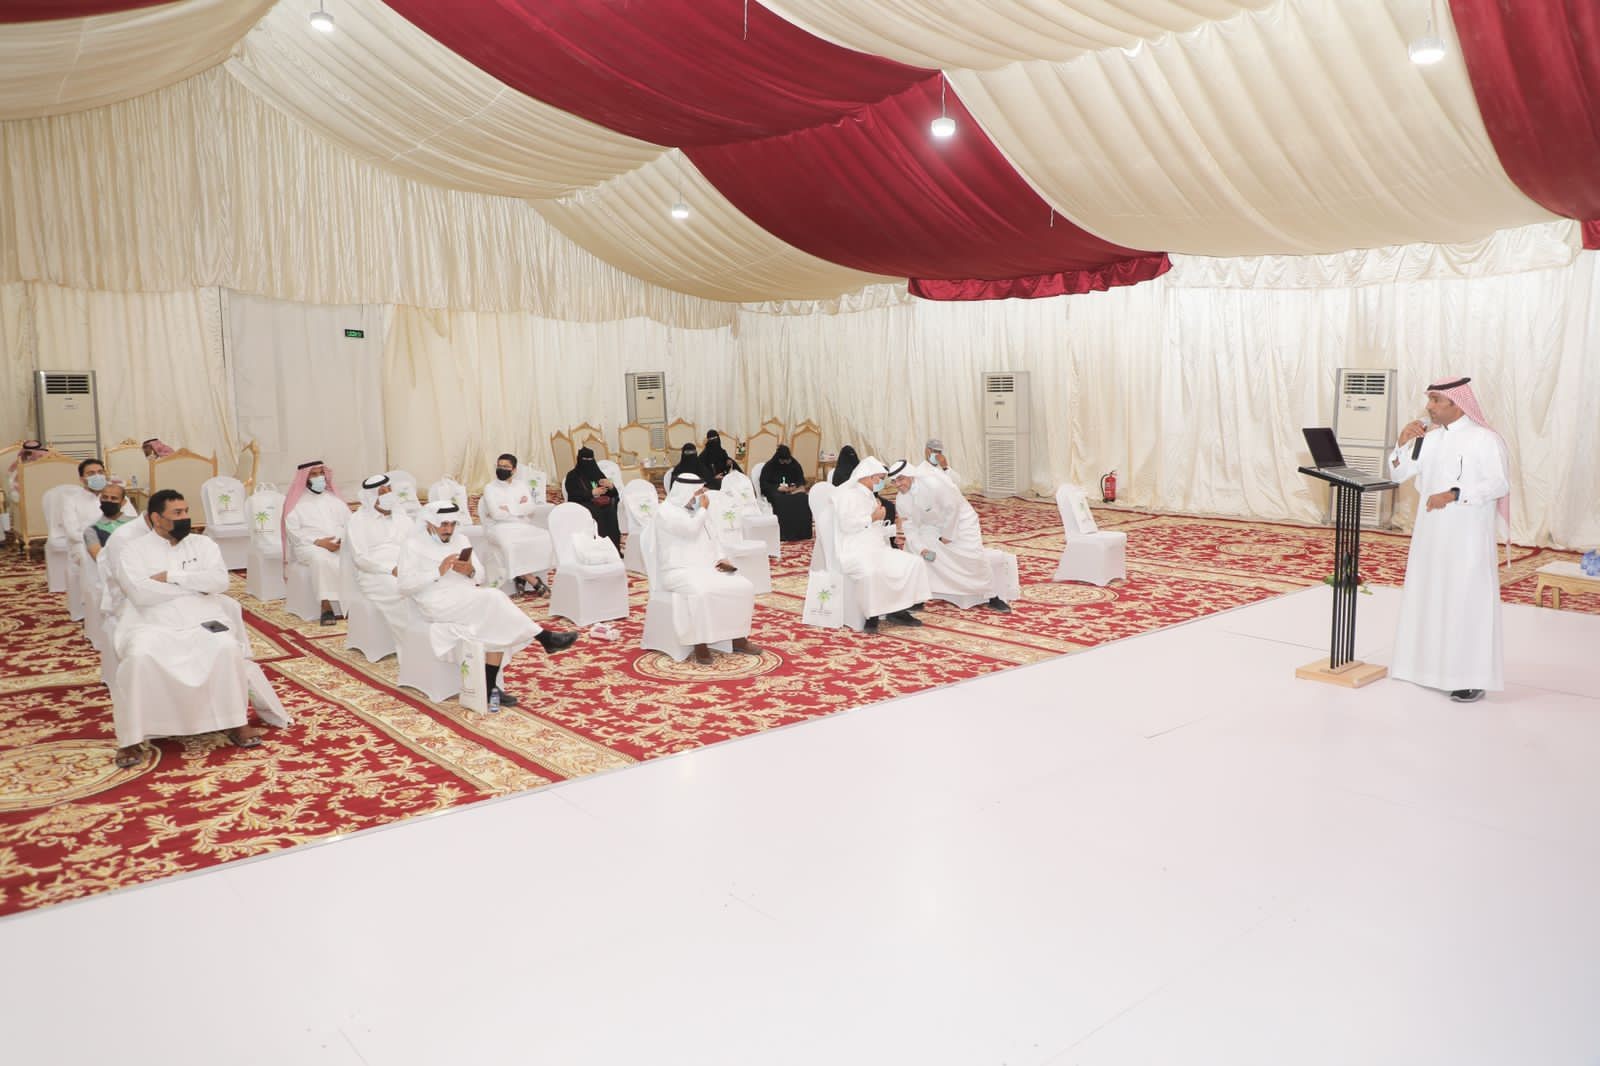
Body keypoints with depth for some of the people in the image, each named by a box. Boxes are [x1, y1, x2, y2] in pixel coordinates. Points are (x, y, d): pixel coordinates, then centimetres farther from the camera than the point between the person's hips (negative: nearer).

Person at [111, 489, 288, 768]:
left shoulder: (202, 543, 15)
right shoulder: (134, 549, 8)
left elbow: (220, 581, -2)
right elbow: (140, 593, -9)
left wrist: (171, 576, -7)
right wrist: (196, 585, -3)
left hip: (201, 620, 2)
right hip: (154, 624, -1)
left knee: (227, 648, -30)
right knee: (138, 658, -33)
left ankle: (237, 724, -17)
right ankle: (130, 739, -21)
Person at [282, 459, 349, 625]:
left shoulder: (334, 499, 20)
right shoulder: (296, 502, 8)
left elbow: (350, 523, 13)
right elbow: (293, 532, -3)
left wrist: (344, 540, -9)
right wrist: (318, 542, -17)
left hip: (340, 545, 3)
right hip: (309, 546, -3)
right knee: (321, 558, -39)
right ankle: (326, 607, -36)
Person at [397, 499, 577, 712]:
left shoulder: (460, 540, 18)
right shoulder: (413, 545, 2)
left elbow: (480, 575, 13)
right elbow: (405, 586, -9)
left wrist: (470, 571, -11)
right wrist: (438, 571, -18)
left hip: (470, 602, 6)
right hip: (439, 604, -6)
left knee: (497, 622, -24)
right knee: (493, 597, -29)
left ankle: (490, 687, -21)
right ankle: (545, 638, -24)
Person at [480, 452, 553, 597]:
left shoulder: (522, 485, 17)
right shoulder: (490, 488, 7)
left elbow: (531, 508, 0)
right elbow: (496, 513, -9)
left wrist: (508, 509, -8)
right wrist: (520, 508, -3)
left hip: (523, 526, 4)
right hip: (500, 528, -3)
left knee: (544, 539, -27)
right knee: (510, 543, -38)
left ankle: (523, 578, -21)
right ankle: (535, 583, -30)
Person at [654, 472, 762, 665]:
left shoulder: (697, 510, 17)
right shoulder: (667, 512, -8)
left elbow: (712, 539, 21)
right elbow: (691, 531, -22)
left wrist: (721, 558, 3)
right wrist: (703, 509, -7)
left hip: (707, 568, 8)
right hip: (680, 571, -8)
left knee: (744, 587, -11)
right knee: (702, 592, -39)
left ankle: (739, 639, -3)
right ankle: (700, 645, -28)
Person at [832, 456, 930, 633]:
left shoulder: (870, 496, 23)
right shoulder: (848, 493, -5)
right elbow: (846, 524, -19)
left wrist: (896, 528, 12)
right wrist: (873, 518, -10)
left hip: (877, 549, 9)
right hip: (855, 552, -9)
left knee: (913, 562, -8)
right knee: (871, 572, -40)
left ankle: (897, 609, -6)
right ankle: (872, 615, -23)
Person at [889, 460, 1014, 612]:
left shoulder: (932, 483, -32)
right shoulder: (901, 498, -10)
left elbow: (952, 508, -27)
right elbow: (910, 527, -8)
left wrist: (947, 536, -19)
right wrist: (921, 548, -22)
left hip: (959, 521, -6)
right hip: (934, 526, 7)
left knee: (973, 557, -20)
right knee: (913, 551, -6)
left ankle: (992, 596, -4)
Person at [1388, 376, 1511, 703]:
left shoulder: (1485, 439, -9)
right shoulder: (1428, 438, 9)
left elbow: (1500, 483, -16)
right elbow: (1397, 475, 9)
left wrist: (1454, 495, -24)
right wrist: (1403, 443, -6)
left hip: (1467, 536, -6)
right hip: (1431, 533, 6)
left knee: (1467, 601, -5)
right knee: (1429, 597, 10)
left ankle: (1473, 676, 2)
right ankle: (1433, 665, 21)